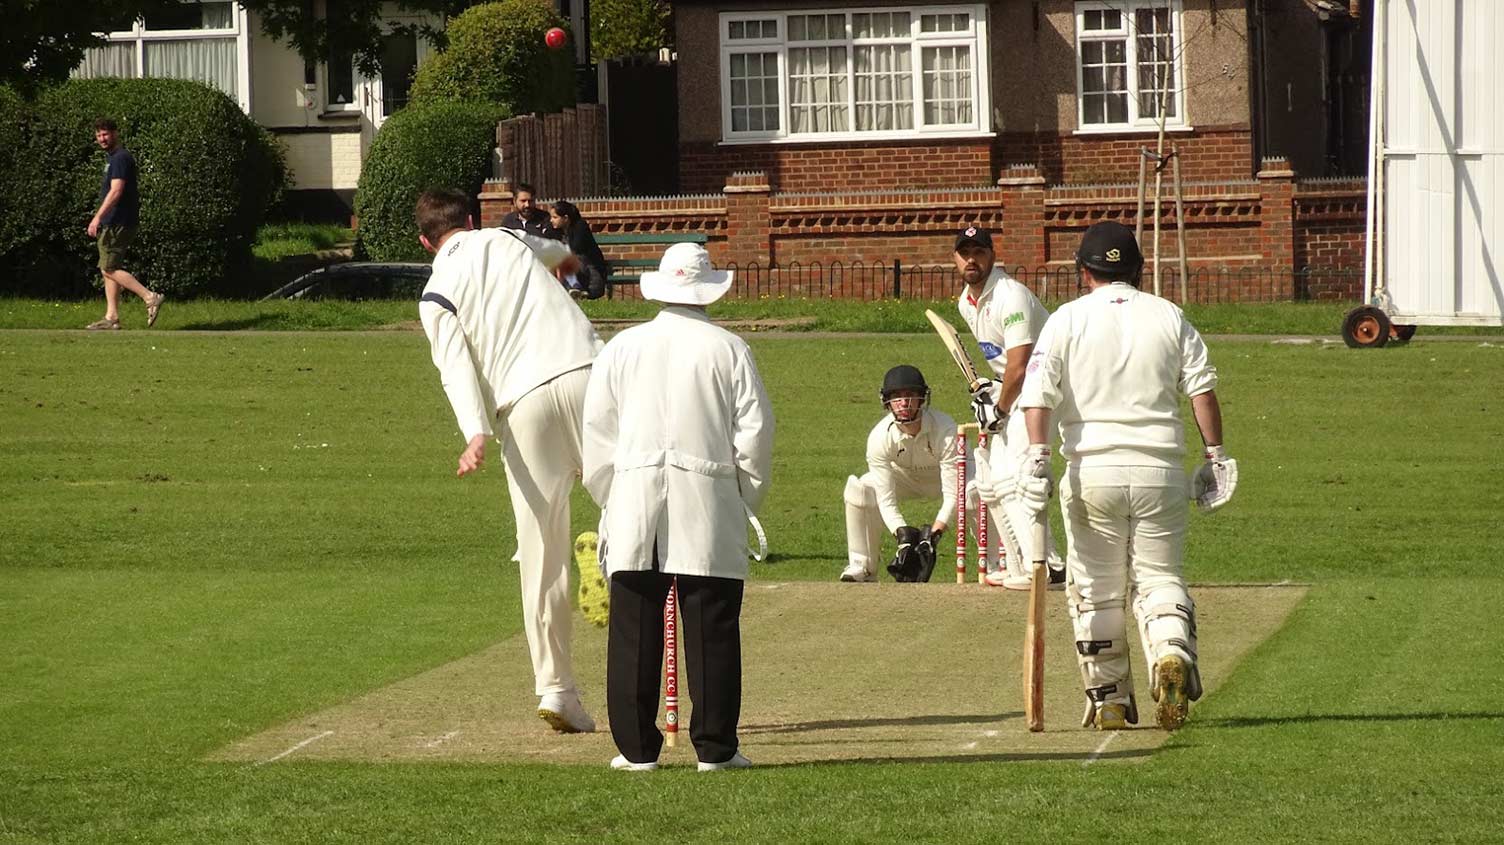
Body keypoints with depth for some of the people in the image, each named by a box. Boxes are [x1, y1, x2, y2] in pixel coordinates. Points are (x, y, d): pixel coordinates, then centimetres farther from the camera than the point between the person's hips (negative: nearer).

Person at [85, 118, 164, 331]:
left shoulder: (120, 158, -14)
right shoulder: (112, 157, 19)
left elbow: (116, 191, -24)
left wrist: (98, 217, -29)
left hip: (118, 223, -11)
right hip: (114, 223, 11)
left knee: (110, 269, -12)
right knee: (108, 269, 9)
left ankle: (150, 297, -15)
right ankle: (111, 318, 9)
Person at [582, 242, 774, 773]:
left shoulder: (621, 348, 7)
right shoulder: (728, 350, 1)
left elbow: (597, 430, 8)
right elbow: (755, 430, 0)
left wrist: (607, 499, 17)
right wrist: (747, 496, 12)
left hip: (634, 501, 2)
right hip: (708, 509, -2)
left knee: (634, 630, 4)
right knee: (711, 629, 1)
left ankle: (636, 747, 4)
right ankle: (715, 746, 0)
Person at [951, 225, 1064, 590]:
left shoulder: (1009, 296, -20)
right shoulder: (966, 302, 10)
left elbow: (1019, 366, -23)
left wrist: (999, 409, -12)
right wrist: (990, 387, 6)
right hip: (1014, 390, 10)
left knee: (1010, 476, -21)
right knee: (989, 476, 11)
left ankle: (1047, 568, -24)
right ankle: (1020, 566, 18)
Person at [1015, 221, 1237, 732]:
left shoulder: (1067, 320, 4)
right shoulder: (1169, 316, 9)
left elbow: (1039, 393, -8)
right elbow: (1202, 388, 4)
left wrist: (1037, 455, -13)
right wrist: (1215, 455, 8)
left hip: (1093, 471, -1)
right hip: (1160, 469, 1)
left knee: (1096, 591, 10)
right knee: (1159, 579, 8)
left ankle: (1109, 701, 12)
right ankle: (1172, 652, -22)